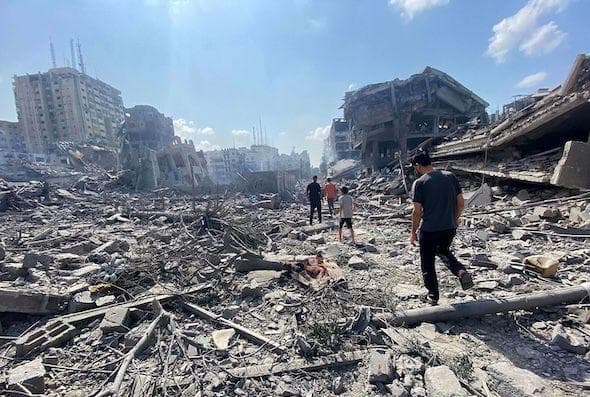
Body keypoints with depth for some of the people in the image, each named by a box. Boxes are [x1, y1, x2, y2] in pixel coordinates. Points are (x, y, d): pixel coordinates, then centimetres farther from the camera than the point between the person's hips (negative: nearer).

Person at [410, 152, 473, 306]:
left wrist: (413, 232, -2)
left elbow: (417, 211, -13)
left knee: (427, 263, 13)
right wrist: (455, 219, 21)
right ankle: (461, 271, 9)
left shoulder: (419, 183, -12)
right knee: (443, 251, 32)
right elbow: (461, 202, 5)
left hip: (429, 230, -5)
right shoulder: (450, 176, 3)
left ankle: (433, 296, 24)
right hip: (450, 228, 6)